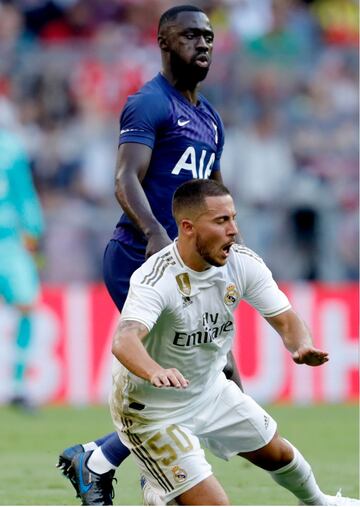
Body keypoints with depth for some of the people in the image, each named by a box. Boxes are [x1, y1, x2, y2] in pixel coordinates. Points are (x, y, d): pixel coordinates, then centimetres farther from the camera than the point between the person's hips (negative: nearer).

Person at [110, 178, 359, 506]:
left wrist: (303, 346, -33)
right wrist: (155, 372, -72)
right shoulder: (156, 279, -34)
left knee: (276, 453, 28)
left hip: (211, 390, 7)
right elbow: (124, 341, -50)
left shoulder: (244, 263, -15)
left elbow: (285, 320, -9)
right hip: (152, 411, -7)